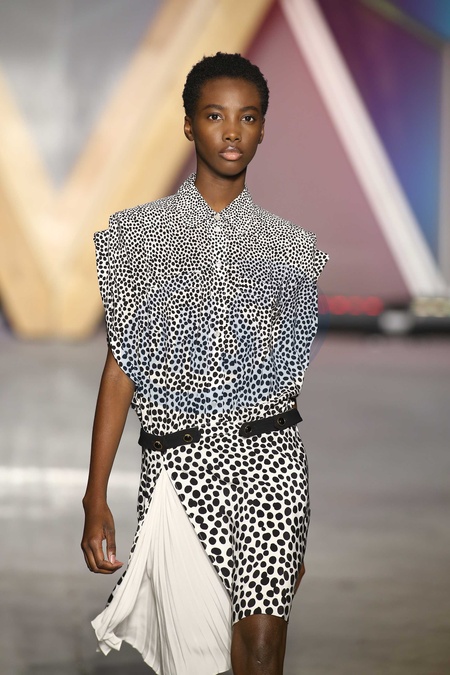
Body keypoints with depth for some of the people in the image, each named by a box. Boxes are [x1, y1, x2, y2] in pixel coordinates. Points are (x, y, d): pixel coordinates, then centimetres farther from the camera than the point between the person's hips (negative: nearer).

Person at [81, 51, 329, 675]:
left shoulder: (290, 245, 8)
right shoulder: (139, 234, 4)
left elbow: (290, 377, 13)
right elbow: (121, 366, 3)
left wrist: (301, 535, 14)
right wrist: (96, 498, -2)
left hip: (270, 456, 1)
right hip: (182, 460, -1)